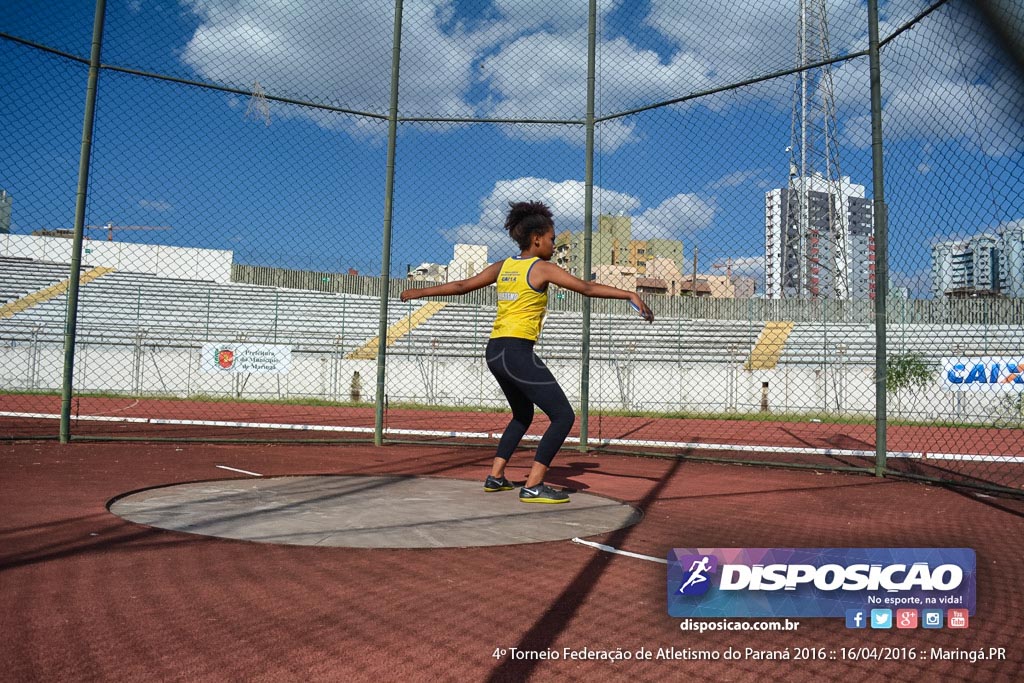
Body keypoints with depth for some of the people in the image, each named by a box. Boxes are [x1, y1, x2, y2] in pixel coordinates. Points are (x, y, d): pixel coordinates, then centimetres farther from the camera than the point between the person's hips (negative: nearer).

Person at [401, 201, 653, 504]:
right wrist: (630, 294, -9)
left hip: (494, 352, 9)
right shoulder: (542, 268, -4)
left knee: (523, 415, 26)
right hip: (518, 353, -8)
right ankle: (533, 486, -5)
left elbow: (461, 285, 18)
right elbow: (587, 288, -11)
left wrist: (418, 292, 30)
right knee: (563, 416, -2)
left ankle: (495, 476, 25)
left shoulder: (502, 267, 14)